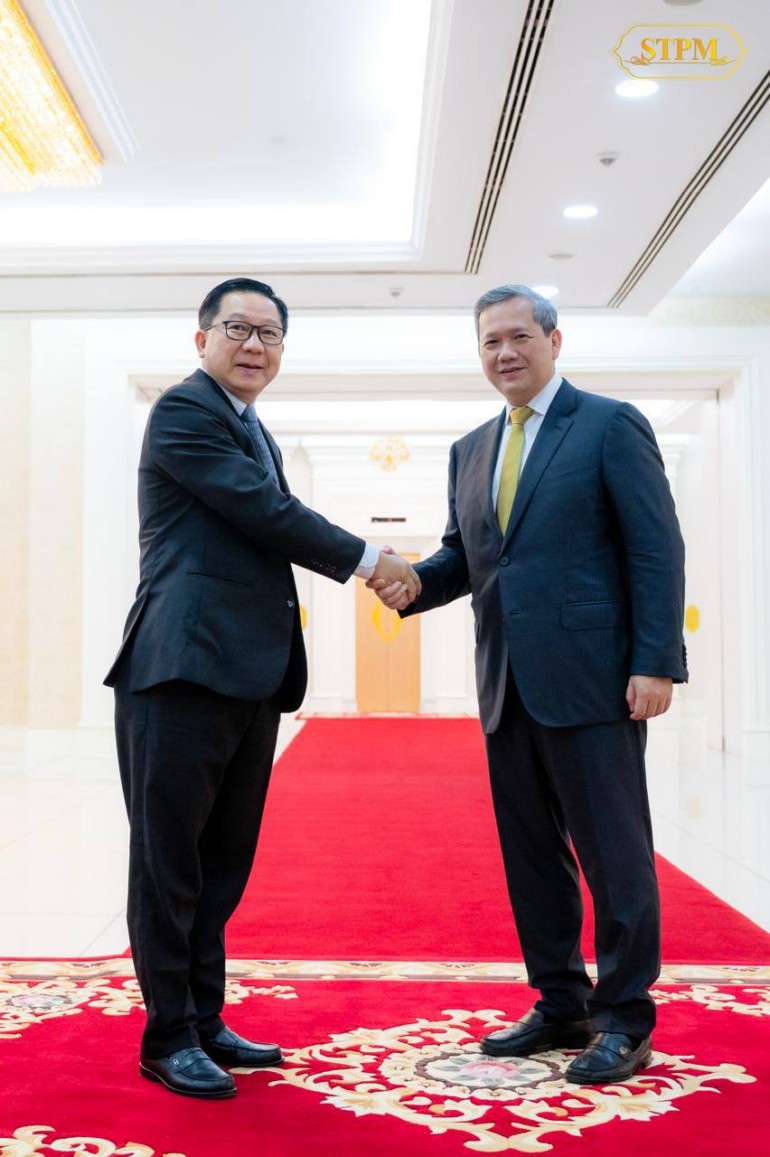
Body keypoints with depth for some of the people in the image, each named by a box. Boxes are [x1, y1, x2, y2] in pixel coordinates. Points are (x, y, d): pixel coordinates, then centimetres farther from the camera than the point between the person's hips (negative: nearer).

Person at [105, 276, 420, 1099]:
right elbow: (266, 513, -12)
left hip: (250, 677, 9)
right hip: (186, 668, -9)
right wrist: (368, 559, -4)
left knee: (223, 862, 14)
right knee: (169, 862, 2)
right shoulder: (184, 410, -5)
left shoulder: (256, 435, 23)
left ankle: (205, 1021, 26)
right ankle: (168, 1038, 14)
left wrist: (370, 563, 9)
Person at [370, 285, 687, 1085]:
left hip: (591, 681, -6)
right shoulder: (470, 450, 17)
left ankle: (624, 1020, 14)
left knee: (612, 850, 1)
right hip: (508, 687, 6)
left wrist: (655, 663, -14)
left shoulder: (610, 425, -1)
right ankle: (560, 1005, 25)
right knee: (532, 853, 12)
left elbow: (656, 550, -7)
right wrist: (414, 582, -5)